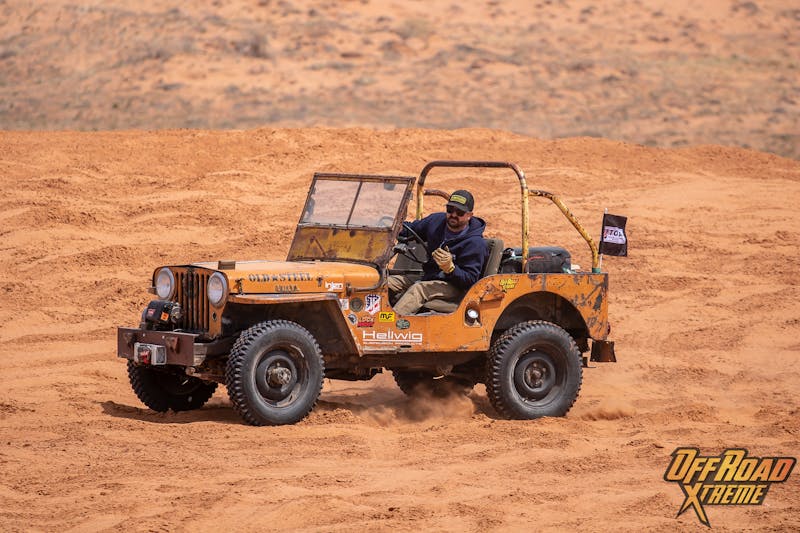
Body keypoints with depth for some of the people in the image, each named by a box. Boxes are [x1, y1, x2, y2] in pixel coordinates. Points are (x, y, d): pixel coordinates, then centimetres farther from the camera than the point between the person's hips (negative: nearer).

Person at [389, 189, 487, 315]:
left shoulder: (475, 243, -14)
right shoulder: (436, 221, 6)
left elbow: (470, 280, -16)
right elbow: (411, 229, 24)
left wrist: (449, 268, -35)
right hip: (428, 277, 8)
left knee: (418, 289, -35)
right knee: (387, 282, -8)